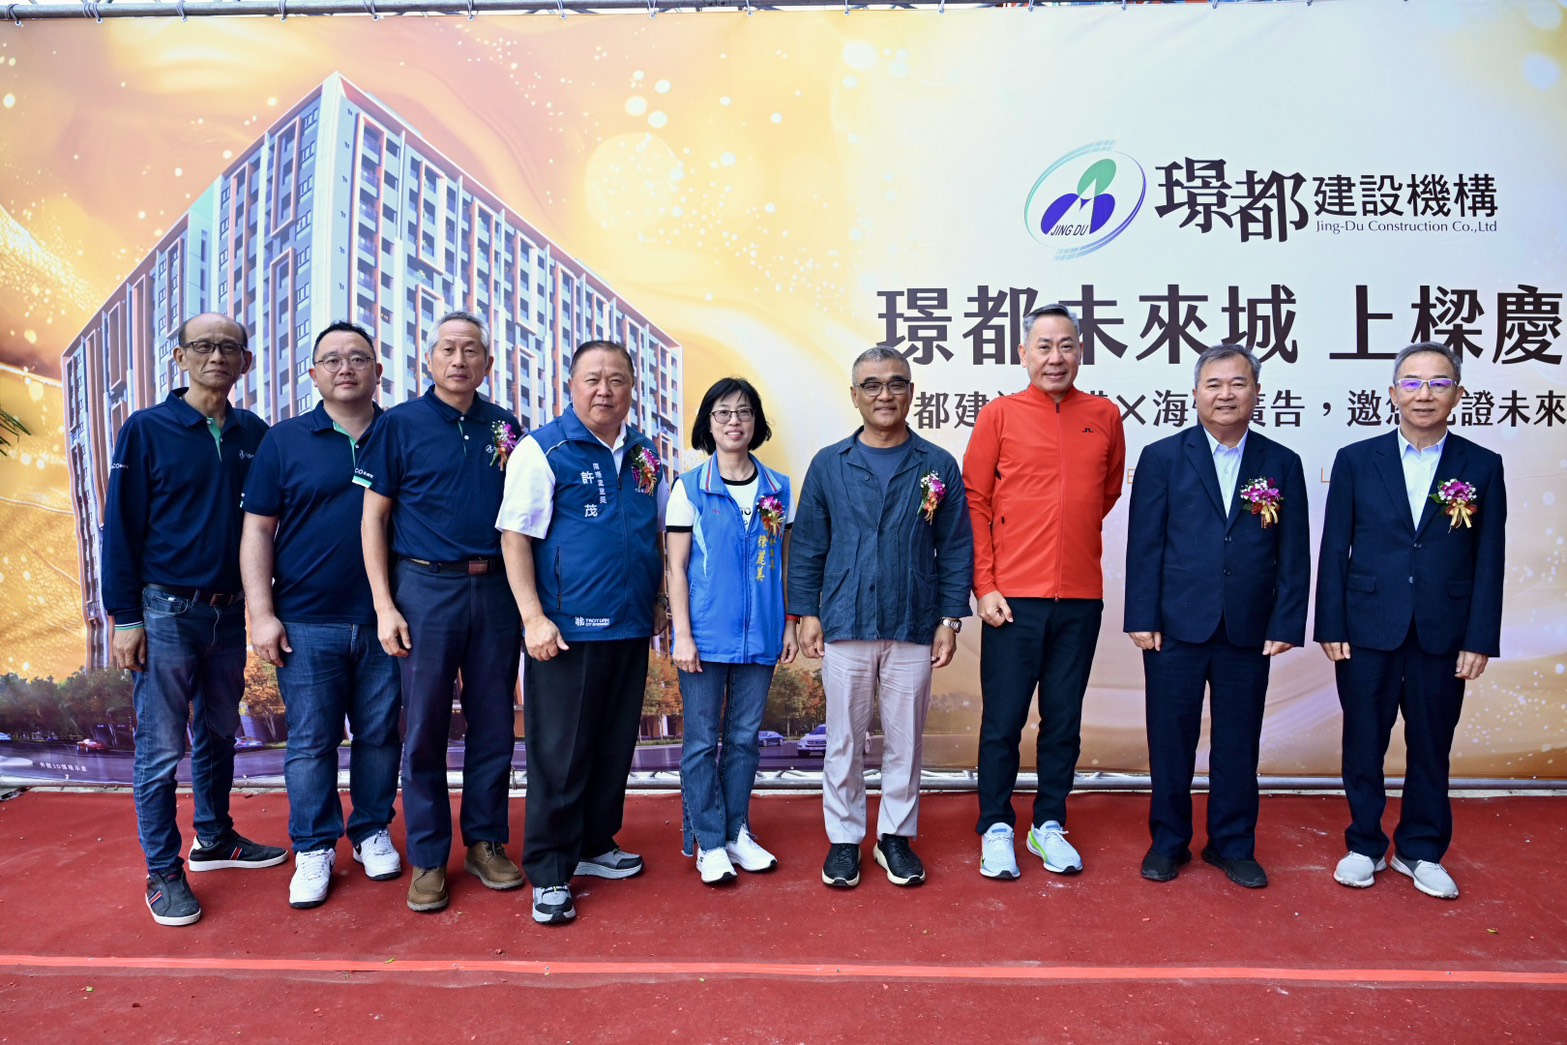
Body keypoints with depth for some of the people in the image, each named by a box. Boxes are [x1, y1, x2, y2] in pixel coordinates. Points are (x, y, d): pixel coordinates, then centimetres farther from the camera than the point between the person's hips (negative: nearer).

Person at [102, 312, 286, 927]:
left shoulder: (254, 435, 6)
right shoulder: (147, 429, -4)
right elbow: (120, 527, -5)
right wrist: (125, 617, -9)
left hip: (230, 611, 4)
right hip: (167, 610, -4)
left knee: (220, 733, 16)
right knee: (161, 748, 2)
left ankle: (214, 838, 32)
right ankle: (164, 872, 13)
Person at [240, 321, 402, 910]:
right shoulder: (285, 441, 3)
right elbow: (257, 530, 2)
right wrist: (261, 613, -5)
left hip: (385, 620, 1)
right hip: (307, 623, -1)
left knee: (380, 734, 10)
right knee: (311, 741, 5)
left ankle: (373, 832, 27)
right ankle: (314, 849, 20)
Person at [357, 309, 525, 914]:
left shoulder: (505, 427, 9)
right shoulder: (400, 425, 1)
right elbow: (374, 518, 0)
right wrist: (384, 605, -7)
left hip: (496, 589, 3)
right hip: (426, 589, -3)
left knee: (494, 725, 9)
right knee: (424, 729, 4)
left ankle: (486, 843, 25)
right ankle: (428, 859, 18)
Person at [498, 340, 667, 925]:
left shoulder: (646, 456, 11)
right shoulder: (543, 449, -6)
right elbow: (515, 537, -10)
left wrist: (657, 605, 13)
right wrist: (533, 618, -17)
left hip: (630, 630, 6)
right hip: (565, 631, -6)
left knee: (615, 748, 15)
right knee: (559, 755, 2)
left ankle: (596, 845, 33)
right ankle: (549, 873, 15)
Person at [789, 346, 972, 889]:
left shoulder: (938, 467, 2)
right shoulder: (828, 465, 3)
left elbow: (955, 549, 4)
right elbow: (807, 546, 6)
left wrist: (950, 619, -1)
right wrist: (807, 612, 0)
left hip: (913, 629, 0)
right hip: (844, 626, 0)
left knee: (904, 739, 10)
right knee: (843, 739, 9)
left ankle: (897, 835, 26)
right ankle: (844, 838, 23)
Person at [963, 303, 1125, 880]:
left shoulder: (1105, 417, 7)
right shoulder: (999, 415, 0)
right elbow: (975, 504, -1)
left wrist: (1070, 534, 12)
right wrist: (984, 586, -6)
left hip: (1080, 598, 3)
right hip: (1013, 597, -2)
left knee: (1064, 720, 12)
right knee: (1002, 721, 5)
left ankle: (1049, 826, 27)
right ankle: (996, 829, 20)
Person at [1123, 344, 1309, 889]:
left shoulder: (1282, 464, 7)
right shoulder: (1162, 457, 1)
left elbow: (1293, 554, 5)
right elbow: (1144, 545, -2)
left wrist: (1287, 624, -1)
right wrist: (1142, 618, -7)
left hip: (1249, 632, 2)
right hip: (1177, 626, -1)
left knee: (1239, 744, 11)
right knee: (1170, 740, 8)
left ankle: (1233, 845, 28)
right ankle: (1168, 841, 24)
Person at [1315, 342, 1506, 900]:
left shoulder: (1482, 467, 3)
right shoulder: (1356, 460, 1)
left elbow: (1488, 560, 1)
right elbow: (1334, 551, 1)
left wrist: (1480, 640, -4)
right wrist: (1331, 627, -4)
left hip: (1442, 635, 1)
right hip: (1368, 629, 0)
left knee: (1430, 748, 12)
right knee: (1364, 745, 8)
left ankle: (1421, 850, 28)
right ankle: (1365, 846, 25)